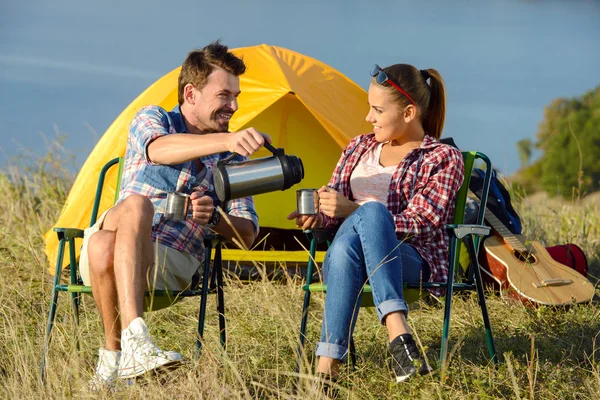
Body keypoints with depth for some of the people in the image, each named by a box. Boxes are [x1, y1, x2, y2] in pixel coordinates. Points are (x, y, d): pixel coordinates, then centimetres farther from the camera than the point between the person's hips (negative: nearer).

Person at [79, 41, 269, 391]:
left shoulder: (233, 157, 12)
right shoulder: (152, 120, 4)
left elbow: (248, 235, 10)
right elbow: (159, 150, -24)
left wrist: (214, 217, -15)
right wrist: (226, 141, -43)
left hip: (172, 263, 0)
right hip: (110, 253, 0)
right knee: (136, 204, -38)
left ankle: (114, 356, -28)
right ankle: (133, 341, -46)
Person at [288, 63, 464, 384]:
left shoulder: (442, 158, 3)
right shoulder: (359, 148, 20)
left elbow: (421, 226, -9)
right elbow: (334, 211, 24)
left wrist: (354, 211, -19)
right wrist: (317, 217, -2)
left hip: (411, 262, -4)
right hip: (346, 255, 4)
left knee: (370, 211, -38)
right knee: (343, 248, -36)